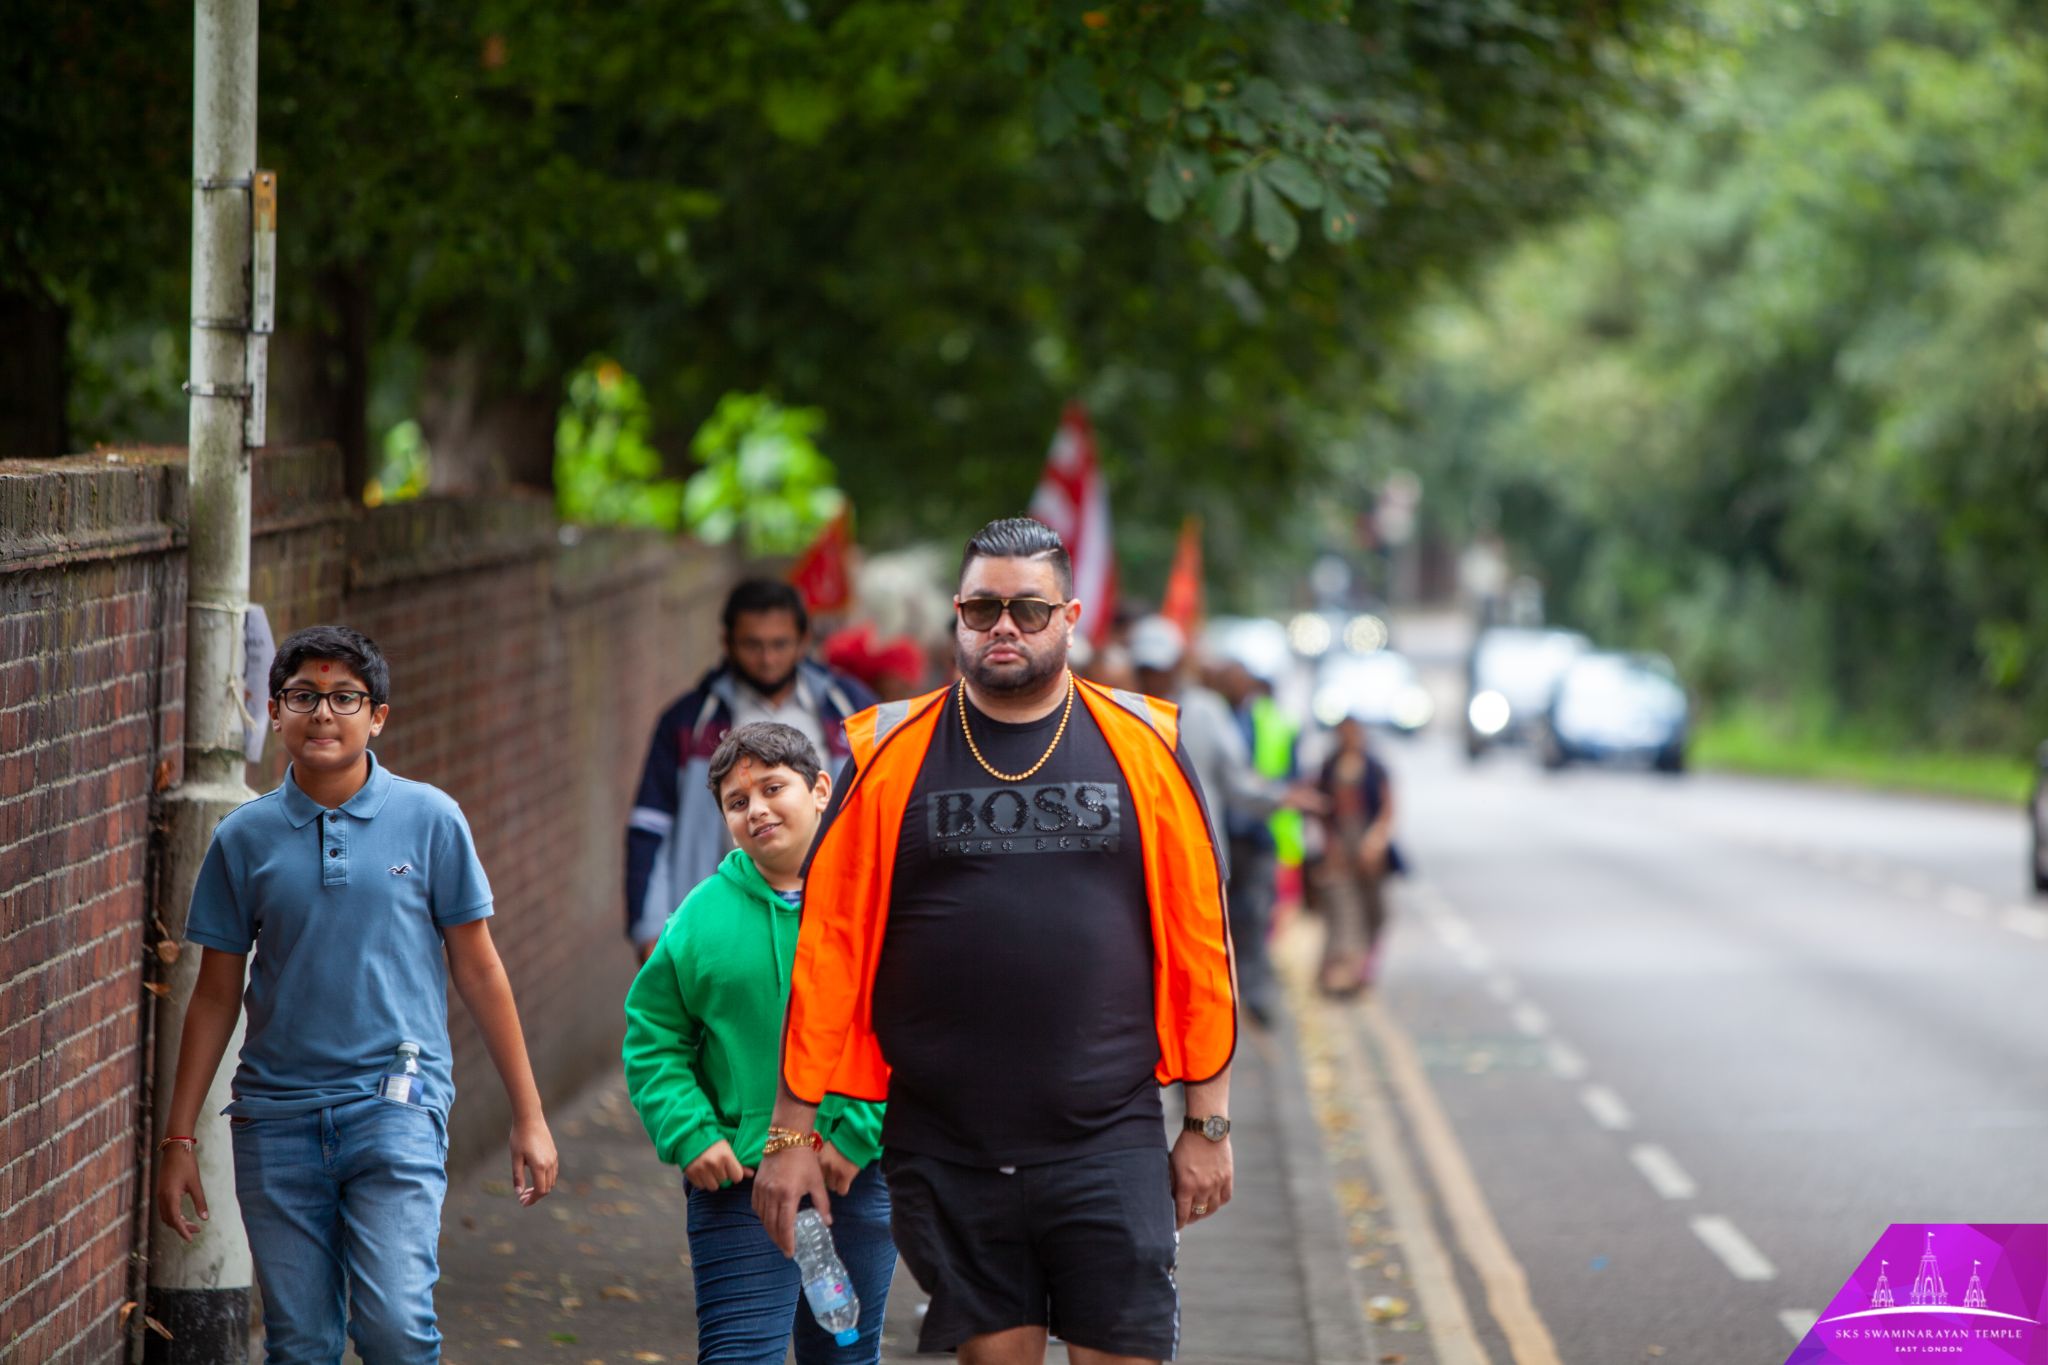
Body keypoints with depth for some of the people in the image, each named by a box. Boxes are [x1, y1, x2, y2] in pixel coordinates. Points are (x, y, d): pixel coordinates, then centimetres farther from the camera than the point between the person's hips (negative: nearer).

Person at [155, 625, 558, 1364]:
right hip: (277, 1117, 2)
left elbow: (478, 970, 7)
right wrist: (178, 1139, 9)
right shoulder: (245, 837, 6)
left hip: (396, 1105, -2)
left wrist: (528, 1117, 6)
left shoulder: (429, 819, 2)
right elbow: (216, 996, 12)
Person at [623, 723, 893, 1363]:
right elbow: (652, 1039, 7)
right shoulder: (702, 915, 3)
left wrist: (857, 1137, -13)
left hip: (859, 1177, 0)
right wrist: (690, 1133, -6)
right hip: (736, 1180, 0)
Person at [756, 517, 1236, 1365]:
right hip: (946, 1156, 0)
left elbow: (1201, 941, 6)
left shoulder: (1143, 746, 5)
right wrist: (793, 1131, 1)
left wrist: (1208, 1123, 4)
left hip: (1109, 1145, 0)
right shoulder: (889, 754, 4)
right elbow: (826, 949, 3)